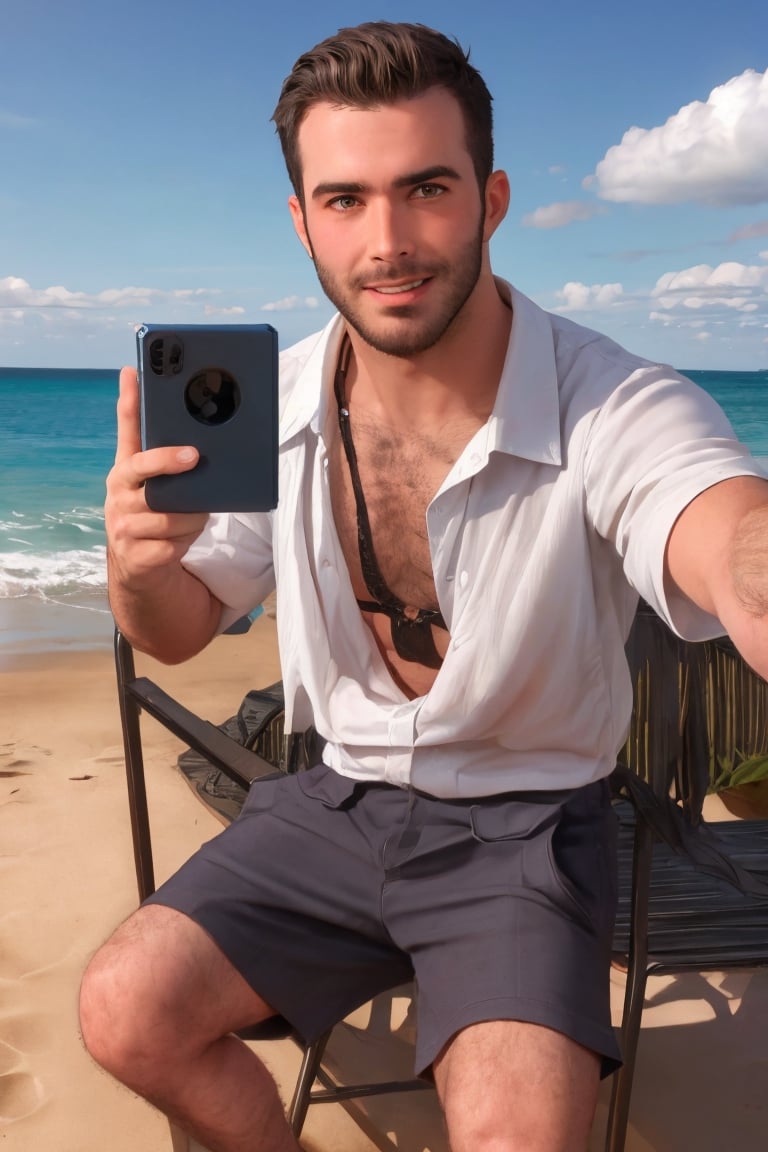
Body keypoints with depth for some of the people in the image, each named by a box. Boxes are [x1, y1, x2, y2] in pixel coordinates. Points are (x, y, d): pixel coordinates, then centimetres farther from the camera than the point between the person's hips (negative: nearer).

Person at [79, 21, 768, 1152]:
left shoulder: (620, 413, -21)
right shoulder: (271, 407, -5)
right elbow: (179, 629, 6)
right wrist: (135, 562, -20)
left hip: (525, 822, -3)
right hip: (338, 801, 4)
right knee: (126, 1011, -8)